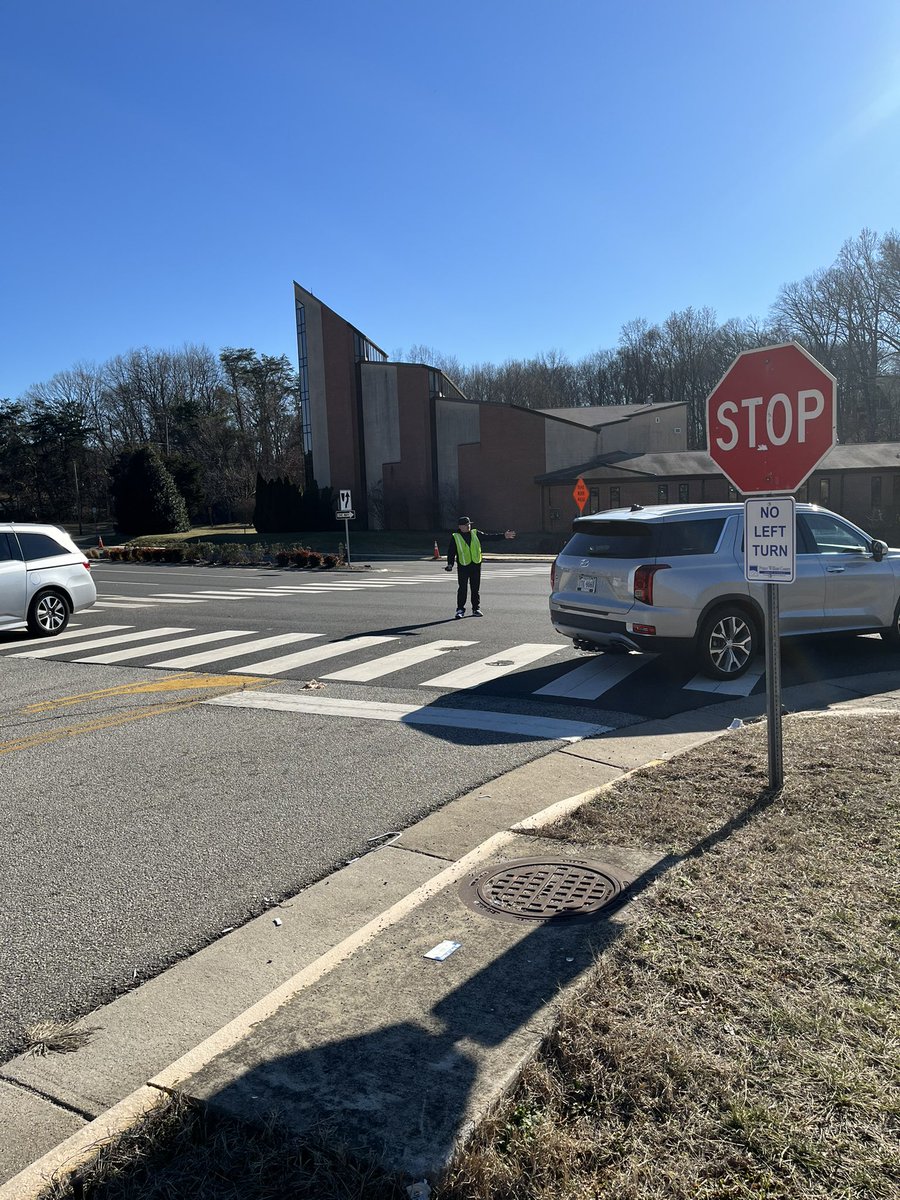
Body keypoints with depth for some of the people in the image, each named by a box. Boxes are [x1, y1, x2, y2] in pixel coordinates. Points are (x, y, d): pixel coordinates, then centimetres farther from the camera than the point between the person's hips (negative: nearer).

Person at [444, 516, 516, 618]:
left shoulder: (476, 534, 9)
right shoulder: (455, 537, 2)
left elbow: (489, 537, 9)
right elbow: (451, 552, 4)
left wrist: (504, 535, 3)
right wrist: (450, 564, -8)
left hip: (476, 565, 3)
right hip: (463, 566, -3)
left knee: (476, 588, 7)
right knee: (462, 588, -4)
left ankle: (476, 609, 17)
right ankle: (460, 610, 6)